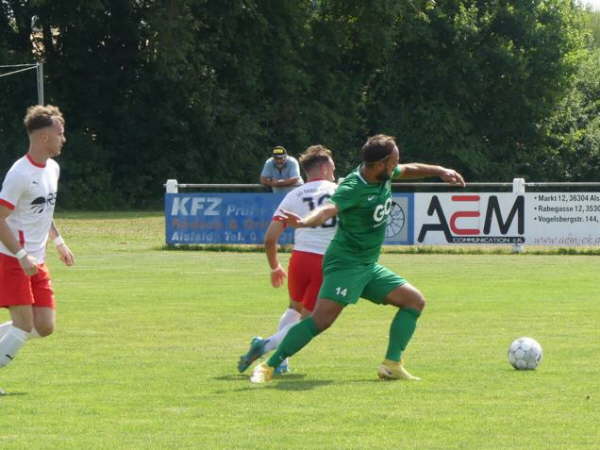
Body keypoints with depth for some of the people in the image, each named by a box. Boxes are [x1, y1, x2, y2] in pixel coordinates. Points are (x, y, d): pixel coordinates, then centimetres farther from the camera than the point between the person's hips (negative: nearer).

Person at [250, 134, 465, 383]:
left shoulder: (385, 176, 3)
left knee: (415, 300, 7)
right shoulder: (353, 188, -24)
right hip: (345, 263, -9)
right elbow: (329, 209, -42)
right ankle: (267, 367, -17)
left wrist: (441, 171, 26)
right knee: (322, 318, -22)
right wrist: (305, 222, -61)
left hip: (369, 267, 9)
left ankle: (392, 365, 6)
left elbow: (411, 170, 26)